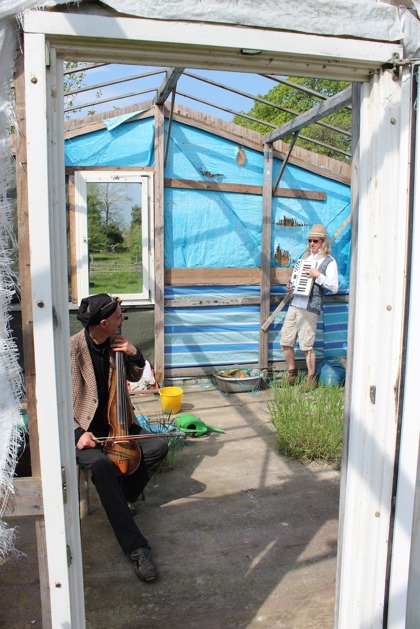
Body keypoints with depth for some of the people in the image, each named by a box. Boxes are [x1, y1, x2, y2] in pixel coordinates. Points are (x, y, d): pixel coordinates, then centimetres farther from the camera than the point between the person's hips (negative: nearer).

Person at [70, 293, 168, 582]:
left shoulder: (115, 341, -1)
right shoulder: (72, 349, -17)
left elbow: (134, 377, 12)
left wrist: (135, 355, -9)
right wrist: (78, 432, -25)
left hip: (114, 422, 6)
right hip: (85, 428, -5)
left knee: (158, 446, -14)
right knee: (101, 464, -33)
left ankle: (123, 497, 11)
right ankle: (136, 546, -29)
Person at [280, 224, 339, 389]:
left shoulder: (329, 261, -3)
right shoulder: (306, 257, 18)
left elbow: (334, 287, -12)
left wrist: (318, 275, -19)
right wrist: (290, 287, 11)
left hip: (310, 309, -7)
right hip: (294, 305, 7)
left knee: (307, 345, -3)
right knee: (286, 341, 8)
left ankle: (311, 378, 13)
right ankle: (292, 373, 24)